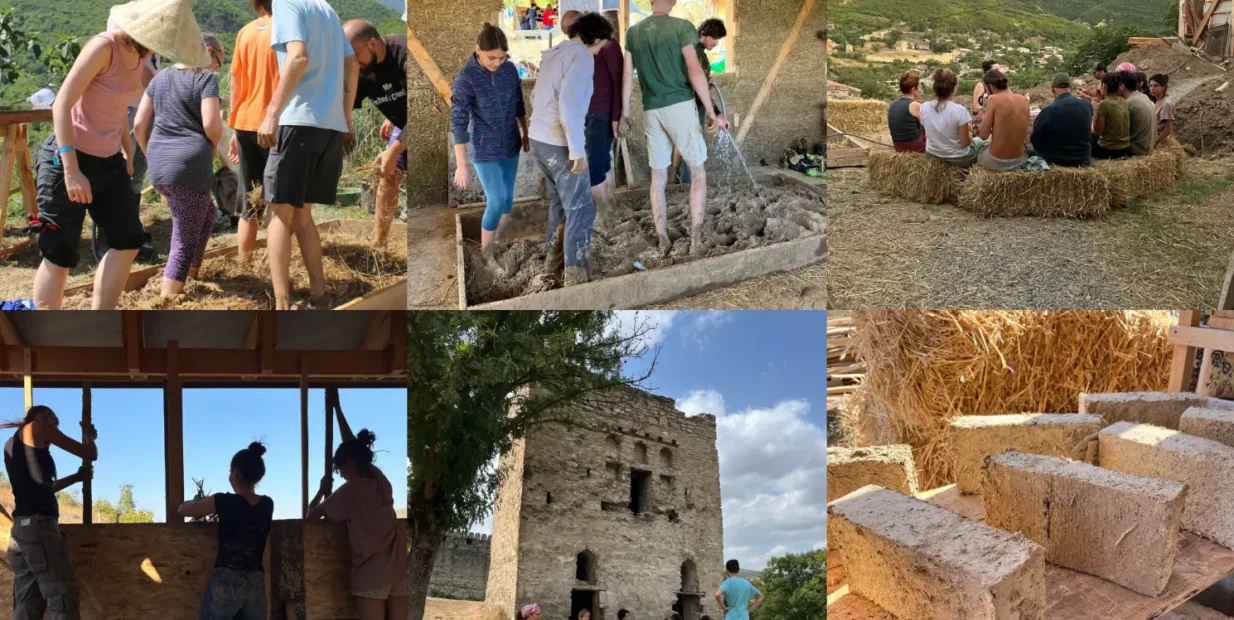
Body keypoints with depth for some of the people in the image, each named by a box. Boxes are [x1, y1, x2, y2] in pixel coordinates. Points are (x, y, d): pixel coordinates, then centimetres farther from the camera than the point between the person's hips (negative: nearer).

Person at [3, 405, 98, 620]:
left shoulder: (11, 443, 24)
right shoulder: (37, 427, 3)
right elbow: (90, 455, 4)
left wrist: (77, 477, 32)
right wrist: (89, 436, 23)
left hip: (21, 528, 9)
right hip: (38, 525, -9)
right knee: (64, 601, -14)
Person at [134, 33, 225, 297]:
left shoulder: (160, 78, 16)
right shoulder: (207, 77, -3)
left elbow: (140, 123, 14)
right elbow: (211, 125, -14)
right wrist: (213, 146, 6)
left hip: (158, 167, 7)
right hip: (190, 165, -7)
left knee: (206, 214, 30)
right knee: (184, 240, 1)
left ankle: (190, 276, 36)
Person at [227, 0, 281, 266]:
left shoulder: (245, 32, 9)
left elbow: (236, 85, 12)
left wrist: (234, 129, 18)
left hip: (246, 124, 5)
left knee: (249, 206, 12)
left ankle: (243, 270, 15)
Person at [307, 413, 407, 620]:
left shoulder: (351, 490, -8)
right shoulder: (379, 479, 9)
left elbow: (311, 516, -1)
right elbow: (353, 446, 24)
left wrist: (323, 490, 15)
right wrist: (337, 409, 33)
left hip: (372, 572, -6)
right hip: (398, 568, 6)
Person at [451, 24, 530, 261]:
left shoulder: (510, 70, -7)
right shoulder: (465, 78, -22)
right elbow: (458, 123, -21)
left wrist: (525, 134, 19)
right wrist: (461, 166, -22)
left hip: (510, 146, 5)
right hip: (485, 150, -5)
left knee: (508, 196, 13)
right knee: (496, 201, -5)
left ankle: (501, 242, 34)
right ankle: (486, 251, 14)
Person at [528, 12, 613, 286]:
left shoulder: (552, 54, 14)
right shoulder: (581, 56, -14)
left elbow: (535, 96, 23)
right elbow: (568, 100, -26)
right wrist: (577, 148, -25)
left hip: (538, 139, 9)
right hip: (559, 145, -9)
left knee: (559, 202, 22)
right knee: (580, 210, -3)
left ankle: (554, 262, 32)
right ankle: (576, 279, -1)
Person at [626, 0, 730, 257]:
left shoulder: (633, 32, 9)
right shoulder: (682, 26, -4)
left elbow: (627, 76, 9)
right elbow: (695, 71, -11)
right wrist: (712, 113, -7)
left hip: (651, 111, 4)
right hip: (680, 105, -4)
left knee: (658, 176, 10)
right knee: (697, 172, 4)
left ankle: (663, 242, 10)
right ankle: (696, 241, -4)